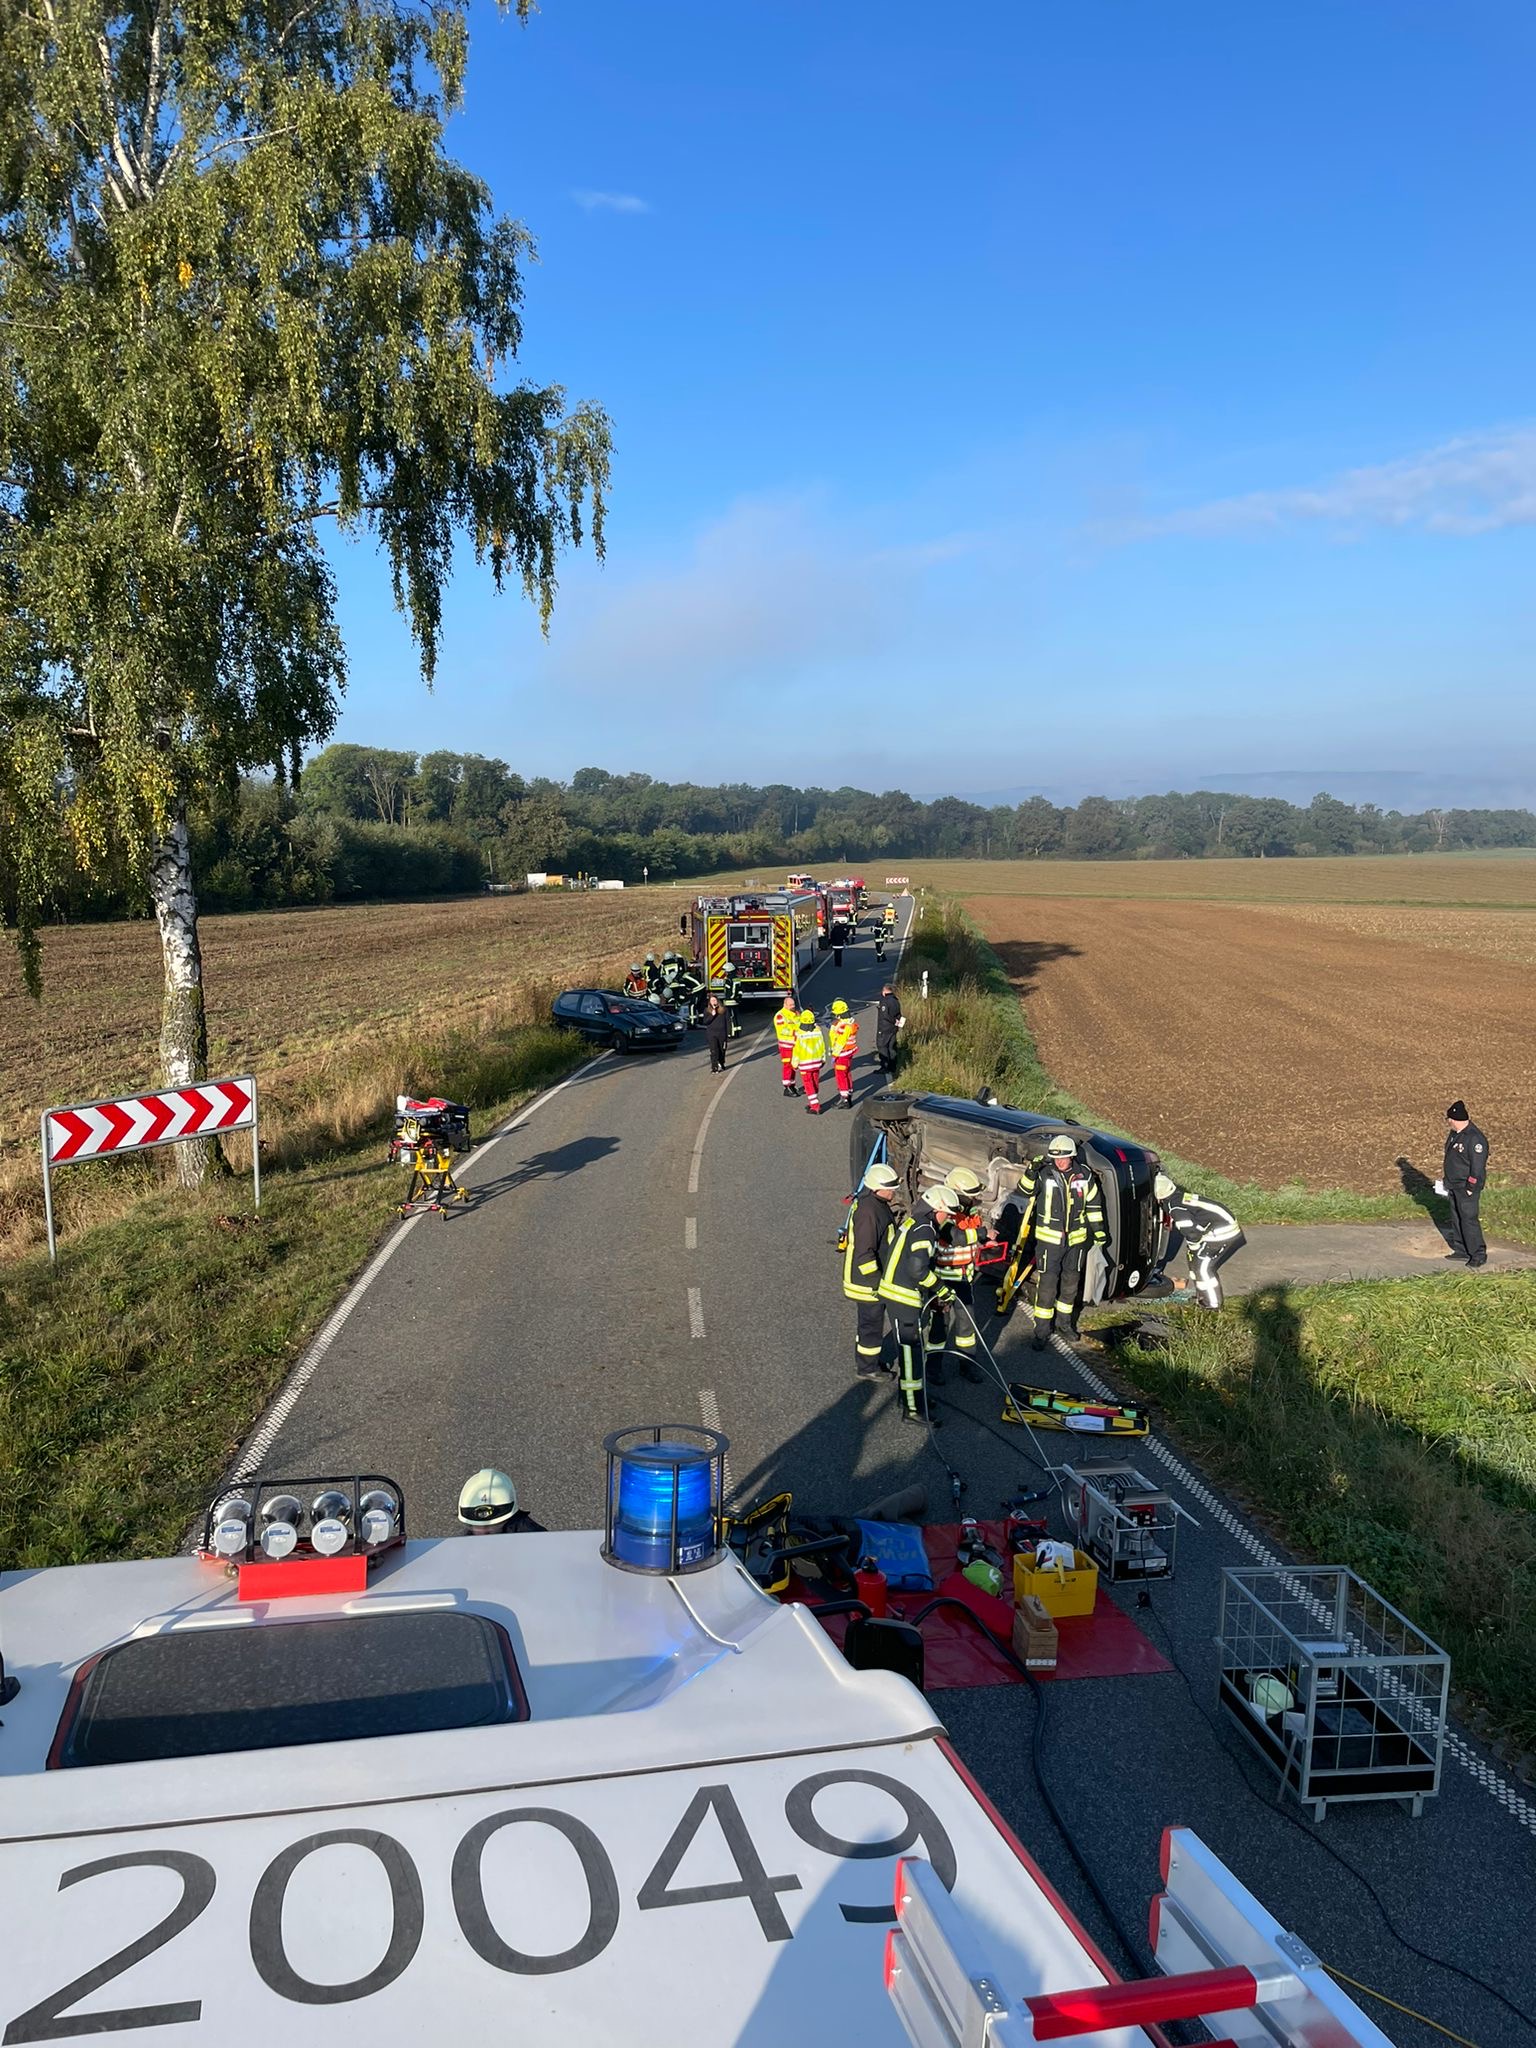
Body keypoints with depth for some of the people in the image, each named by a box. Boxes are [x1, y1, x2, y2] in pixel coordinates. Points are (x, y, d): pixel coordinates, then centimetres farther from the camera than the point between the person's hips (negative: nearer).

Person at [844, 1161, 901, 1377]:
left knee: (869, 1320, 23)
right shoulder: (868, 1212, -29)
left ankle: (863, 1361, 38)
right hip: (869, 1280, -10)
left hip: (876, 1275, 10)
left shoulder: (877, 1203, 4)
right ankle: (867, 1368, 20)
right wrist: (877, 1282, -24)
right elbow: (864, 1254, -28)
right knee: (872, 1322, 5)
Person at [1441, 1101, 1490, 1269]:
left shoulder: (1475, 1139, -25)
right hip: (1454, 1185, 9)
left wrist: (1470, 1189, -19)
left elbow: (1477, 1168, -23)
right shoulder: (1455, 1133, 4)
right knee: (1456, 1217, 17)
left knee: (1468, 1219, -5)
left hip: (1467, 1188, -9)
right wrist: (1446, 1176, 20)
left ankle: (1478, 1255, 6)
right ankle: (1461, 1249, 29)